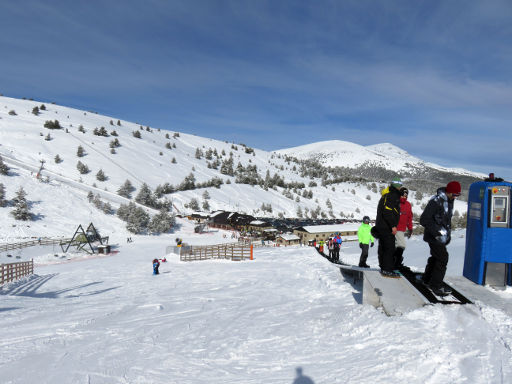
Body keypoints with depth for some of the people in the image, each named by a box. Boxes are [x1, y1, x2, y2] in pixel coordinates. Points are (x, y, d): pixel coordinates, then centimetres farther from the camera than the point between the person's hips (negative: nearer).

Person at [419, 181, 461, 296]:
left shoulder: (450, 201, 7)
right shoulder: (436, 201, -22)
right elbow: (424, 220, -23)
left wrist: (448, 233, 16)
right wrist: (437, 231, -23)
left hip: (442, 236, 9)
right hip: (434, 236, -9)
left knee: (435, 257, 18)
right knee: (442, 258, -9)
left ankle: (427, 279, 34)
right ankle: (436, 286, 0)